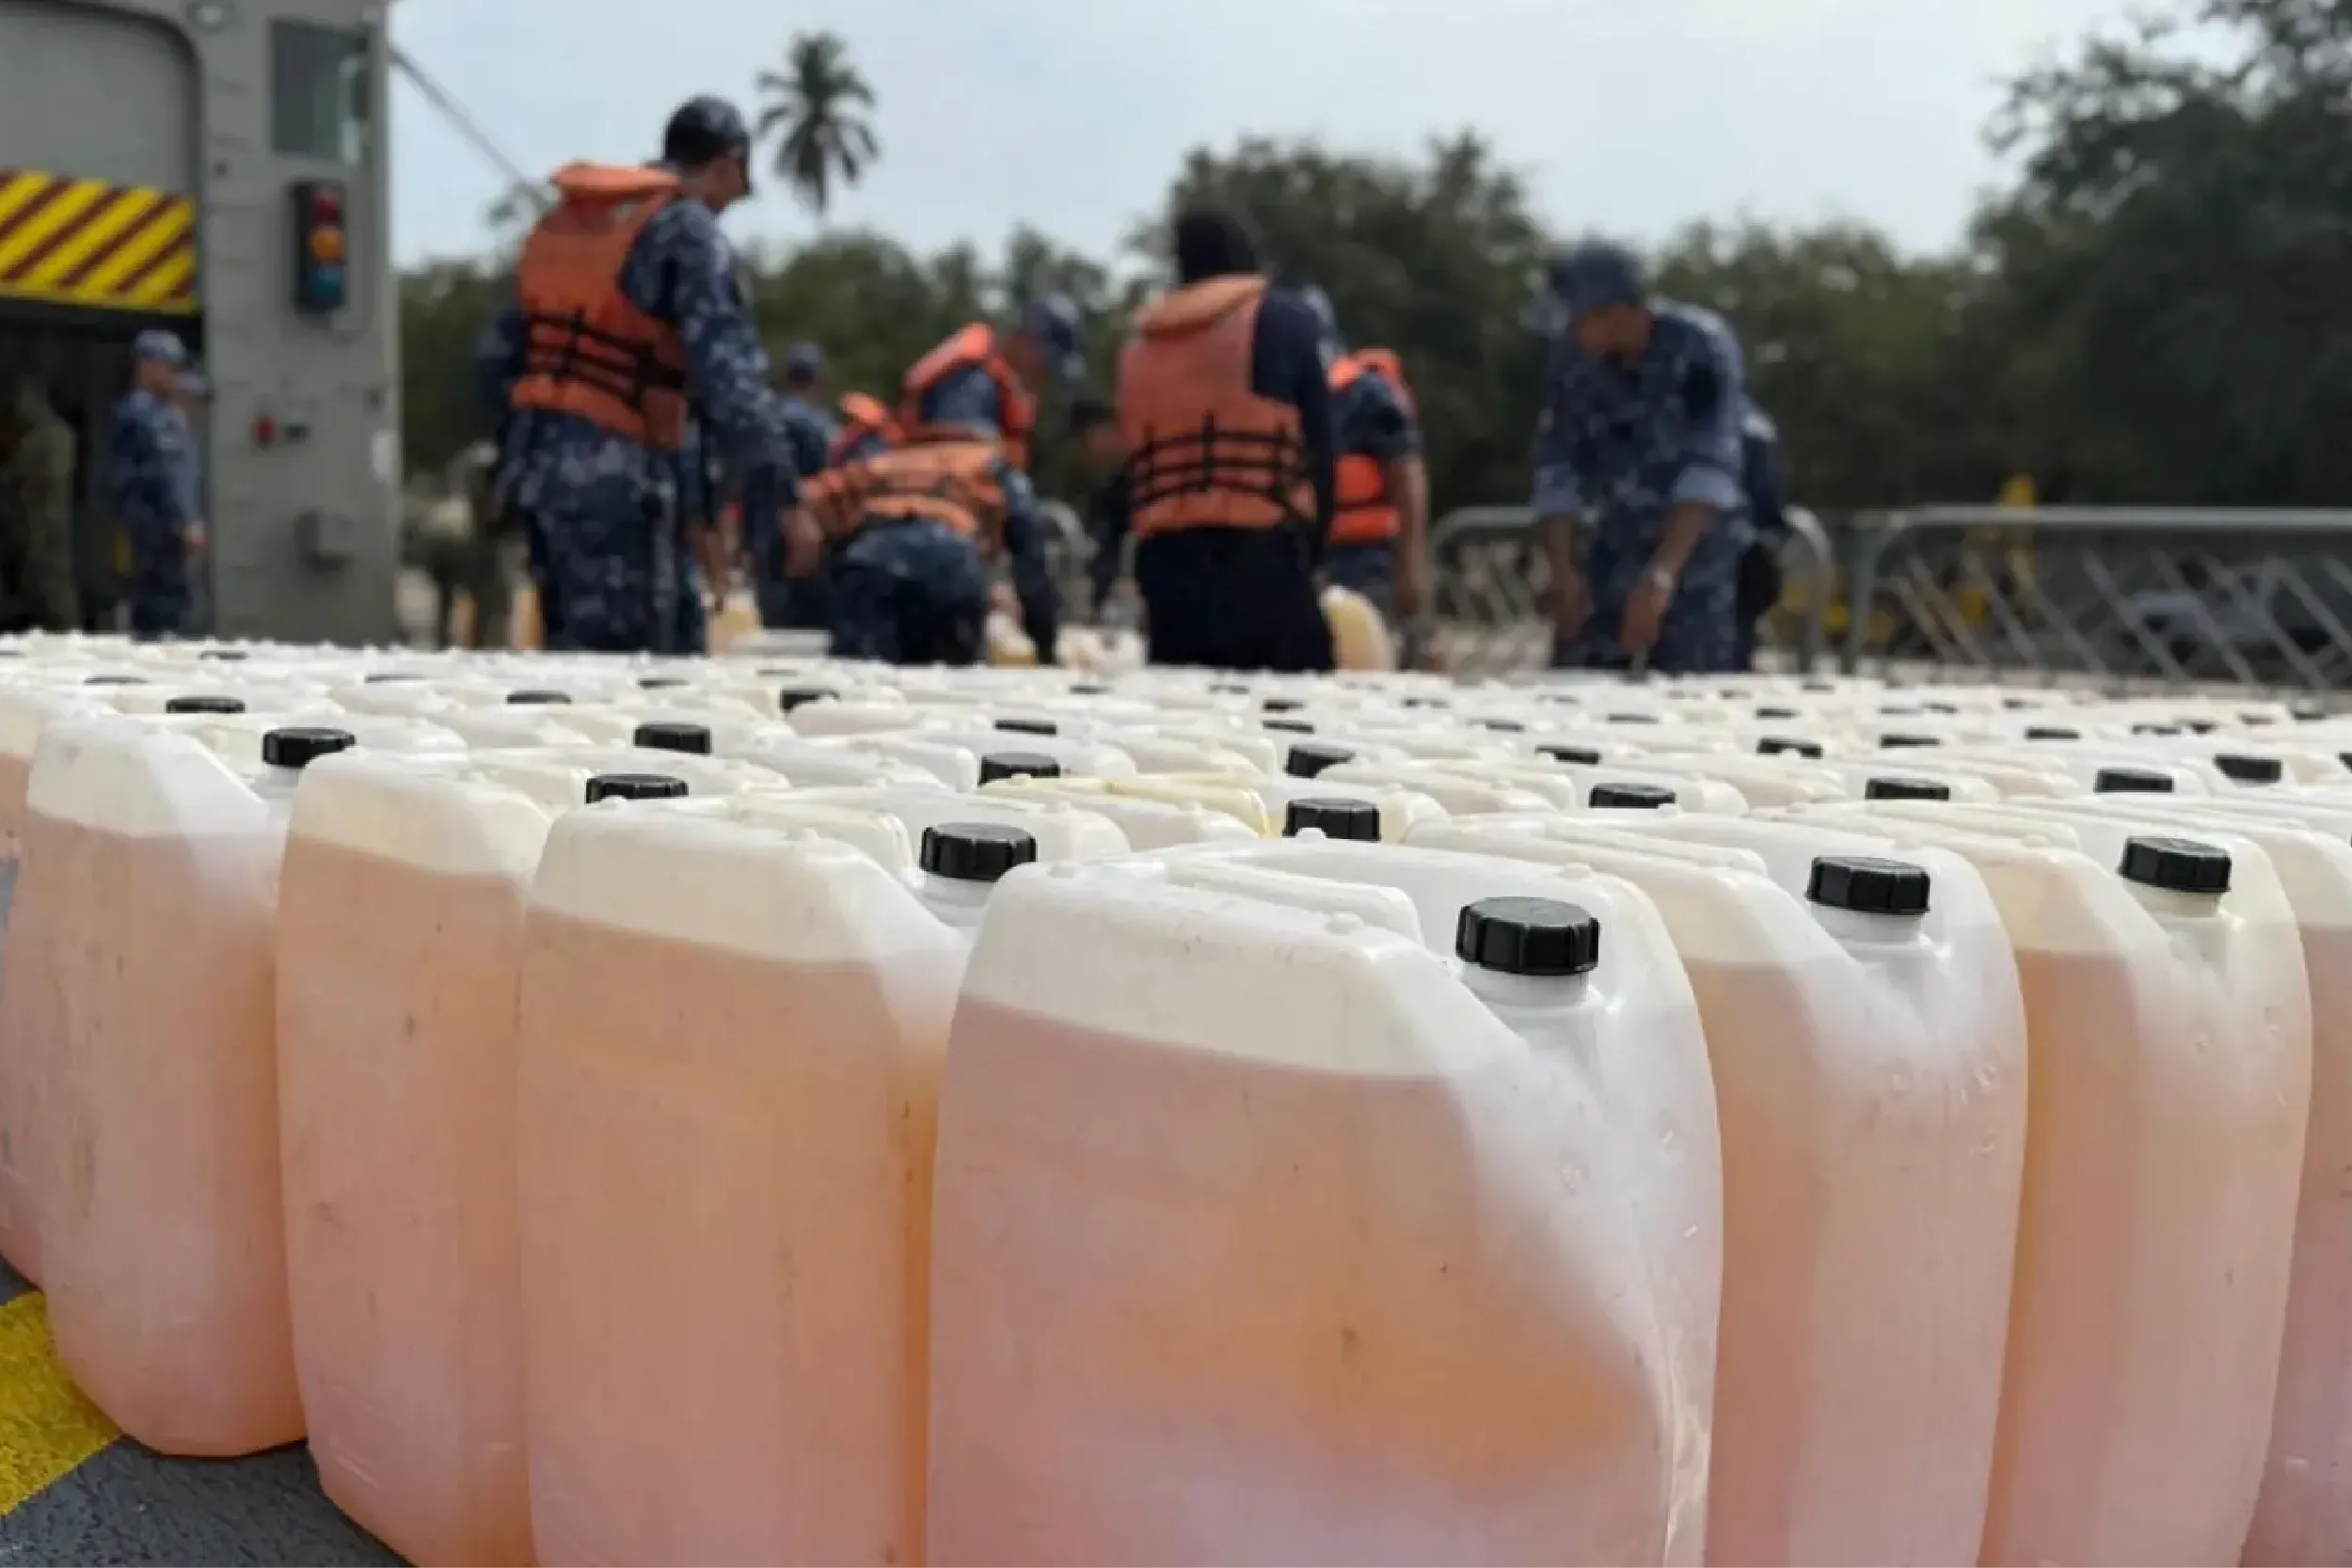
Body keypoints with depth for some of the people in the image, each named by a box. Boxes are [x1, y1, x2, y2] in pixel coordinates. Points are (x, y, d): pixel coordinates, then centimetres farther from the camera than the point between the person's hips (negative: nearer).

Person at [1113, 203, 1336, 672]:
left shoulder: (1139, 346, 18)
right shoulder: (1283, 320, 6)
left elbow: (1135, 470, 14)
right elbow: (1319, 449, 2)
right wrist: (1309, 552, 10)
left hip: (1166, 564, 5)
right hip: (1262, 561, -5)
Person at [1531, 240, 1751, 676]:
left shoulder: (1700, 348, -18)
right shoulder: (1574, 361, -4)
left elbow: (1710, 469, -26)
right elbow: (1556, 472, -5)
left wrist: (1661, 574, -35)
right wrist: (1563, 570, -19)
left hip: (1698, 550, -4)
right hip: (1617, 548, 4)